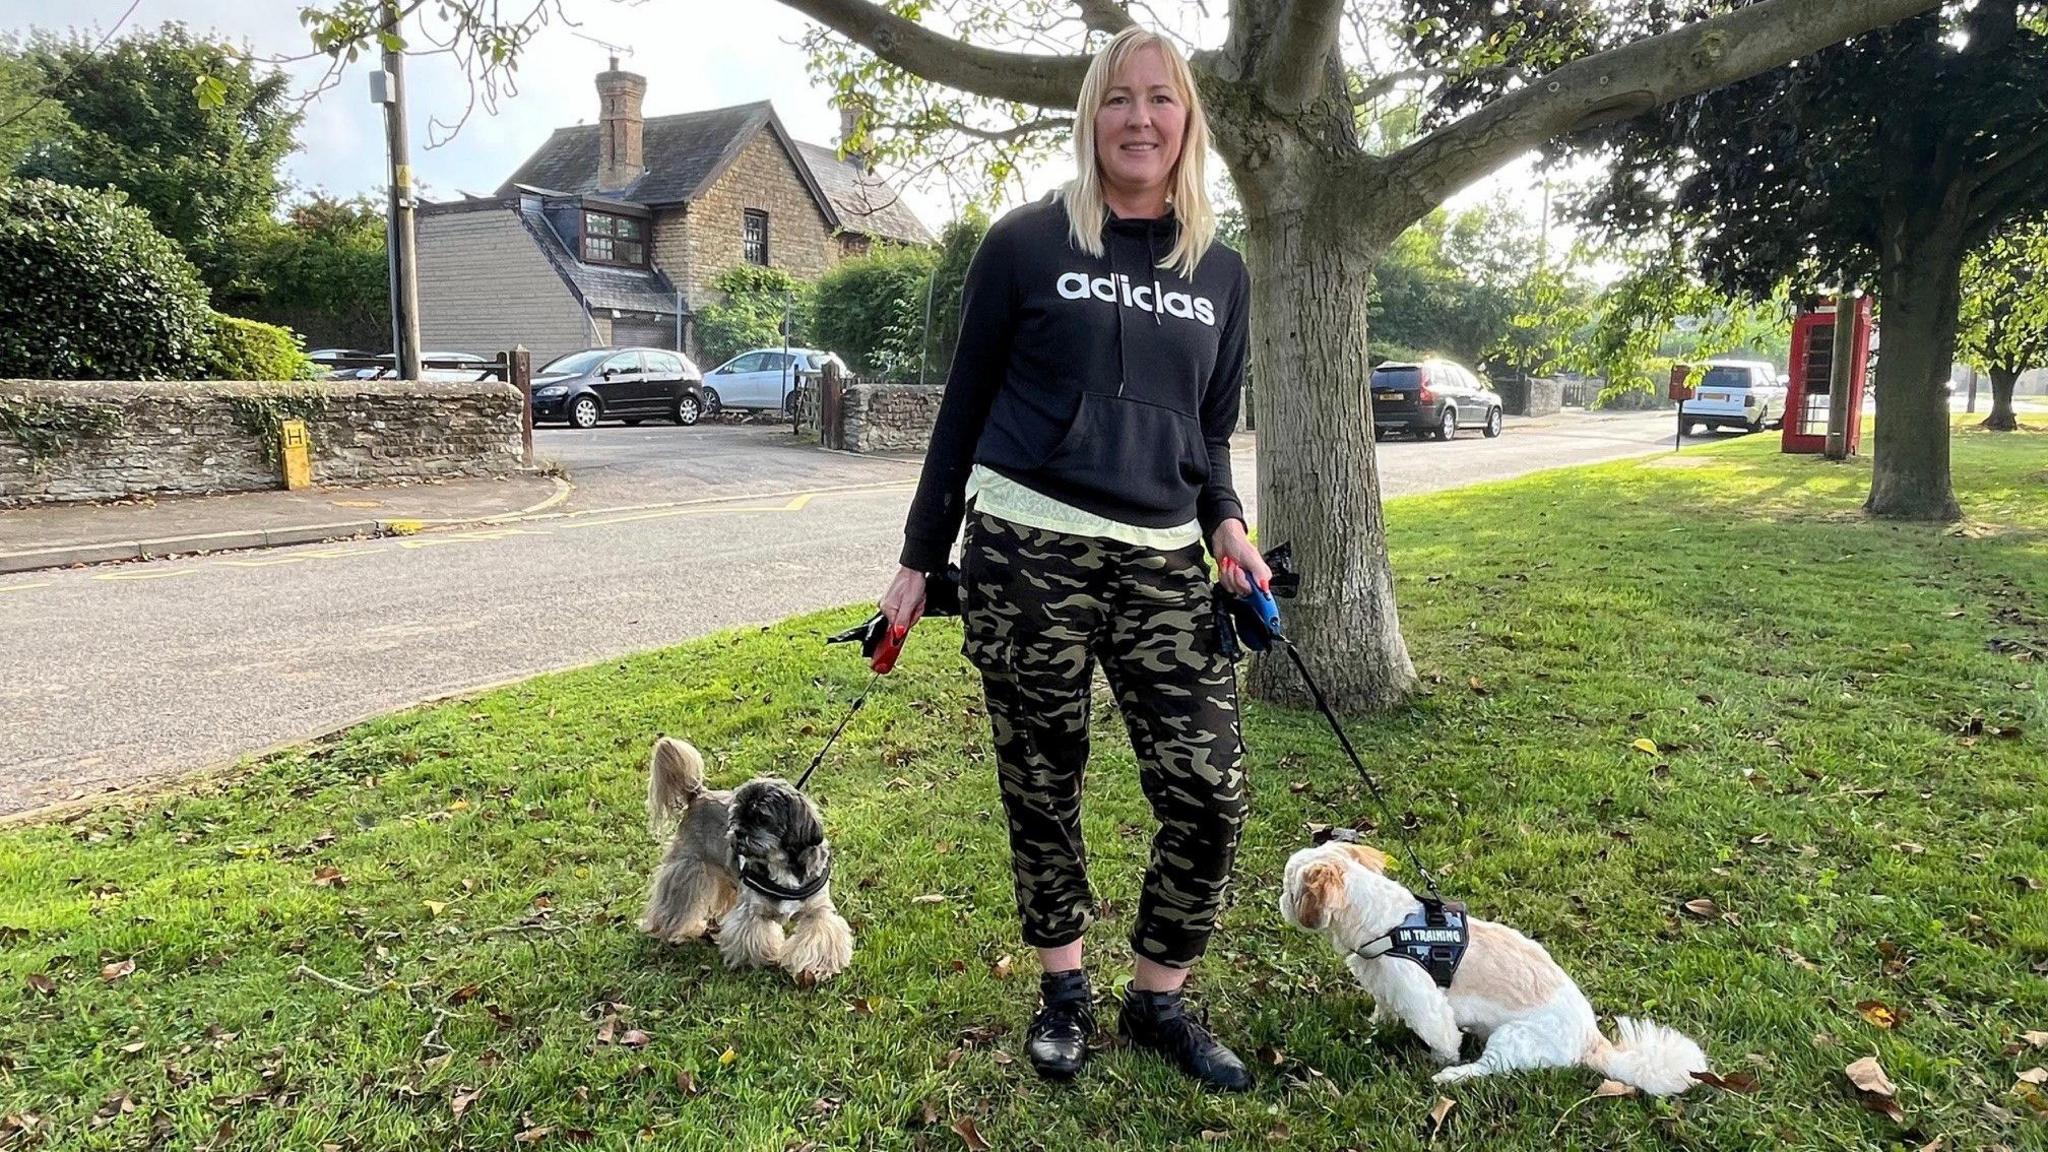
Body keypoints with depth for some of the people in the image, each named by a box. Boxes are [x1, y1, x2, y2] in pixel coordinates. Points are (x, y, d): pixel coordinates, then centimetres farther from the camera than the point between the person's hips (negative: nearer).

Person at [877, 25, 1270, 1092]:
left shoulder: (1221, 274, 13)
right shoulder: (1027, 243, 2)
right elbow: (963, 406, 5)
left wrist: (1224, 524, -1)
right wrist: (919, 560, 5)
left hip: (1162, 564, 3)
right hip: (1026, 548, -3)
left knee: (1211, 791, -3)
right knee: (1041, 788, 6)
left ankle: (1158, 1001, 19)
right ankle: (1062, 991, 29)